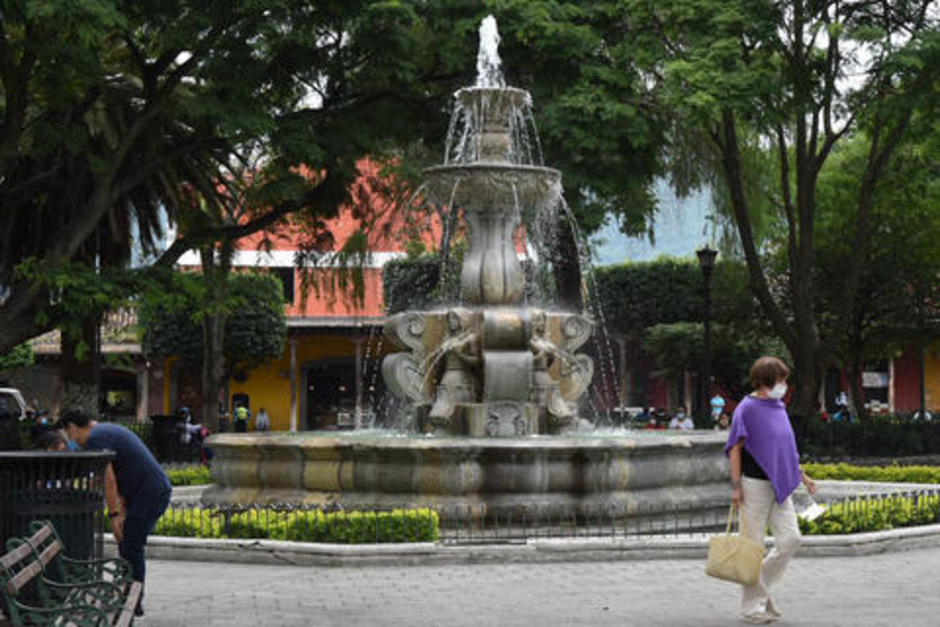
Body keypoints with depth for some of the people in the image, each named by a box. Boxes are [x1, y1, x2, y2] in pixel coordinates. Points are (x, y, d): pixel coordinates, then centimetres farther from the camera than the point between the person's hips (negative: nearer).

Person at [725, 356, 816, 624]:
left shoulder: (779, 408, 13)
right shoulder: (747, 409, -10)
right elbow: (735, 449, -11)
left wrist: (801, 475, 22)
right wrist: (736, 486, -15)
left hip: (779, 486, 7)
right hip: (755, 484, -7)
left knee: (791, 538, 1)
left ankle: (762, 586, 19)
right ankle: (751, 606, 9)